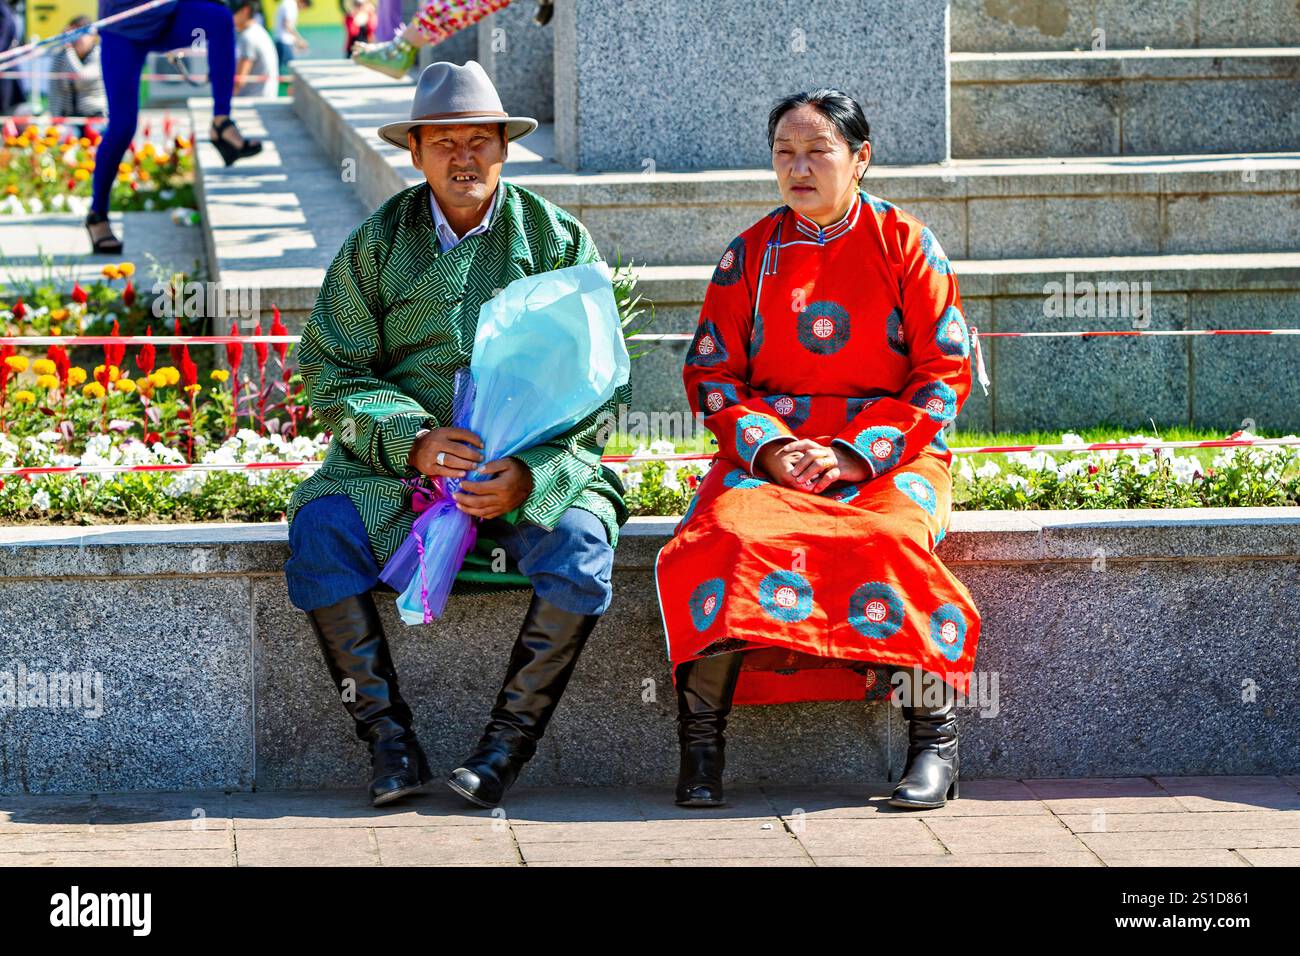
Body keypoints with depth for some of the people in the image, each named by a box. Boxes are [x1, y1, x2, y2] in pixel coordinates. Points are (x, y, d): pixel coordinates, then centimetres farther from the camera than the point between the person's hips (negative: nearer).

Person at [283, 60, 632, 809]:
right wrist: (412, 441, -18)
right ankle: (390, 742, -20)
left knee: (580, 544, -32)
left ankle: (507, 747, -18)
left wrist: (530, 473, -18)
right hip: (399, 461, 1)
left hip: (535, 463, -1)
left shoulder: (558, 241, 3)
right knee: (320, 528, -27)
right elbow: (334, 371, 1)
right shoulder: (378, 243, 6)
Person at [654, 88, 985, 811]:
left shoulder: (906, 244, 5)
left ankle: (936, 741, -26)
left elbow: (944, 374, 0)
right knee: (732, 534, -32)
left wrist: (857, 452, -12)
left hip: (890, 453, -2)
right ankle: (701, 741, -26)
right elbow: (712, 373, 10)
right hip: (767, 448, 2)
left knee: (889, 539, -36)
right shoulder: (750, 254, 12)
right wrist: (767, 447, -10)